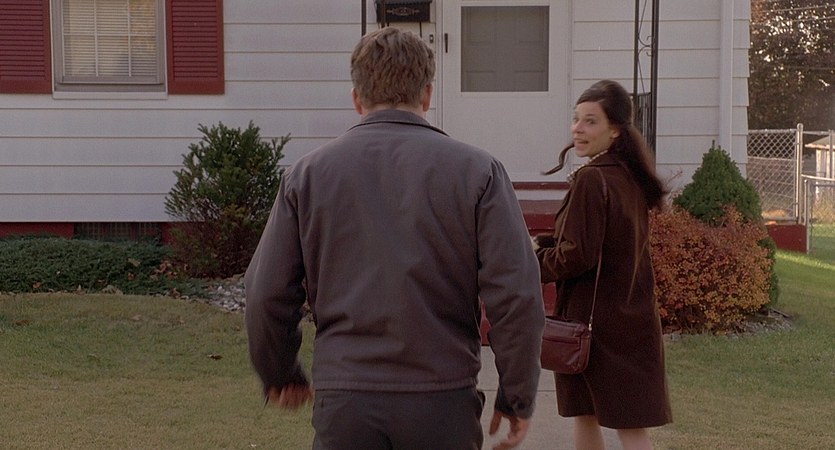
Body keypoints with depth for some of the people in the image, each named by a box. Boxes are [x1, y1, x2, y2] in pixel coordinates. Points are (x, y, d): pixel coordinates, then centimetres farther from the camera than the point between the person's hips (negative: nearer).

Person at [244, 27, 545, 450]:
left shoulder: (307, 173, 1)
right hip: (443, 403, 0)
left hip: (343, 403, 1)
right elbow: (516, 296, -8)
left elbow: (266, 296, 2)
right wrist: (517, 396, 4)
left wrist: (279, 375, 19)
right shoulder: (476, 170, -4)